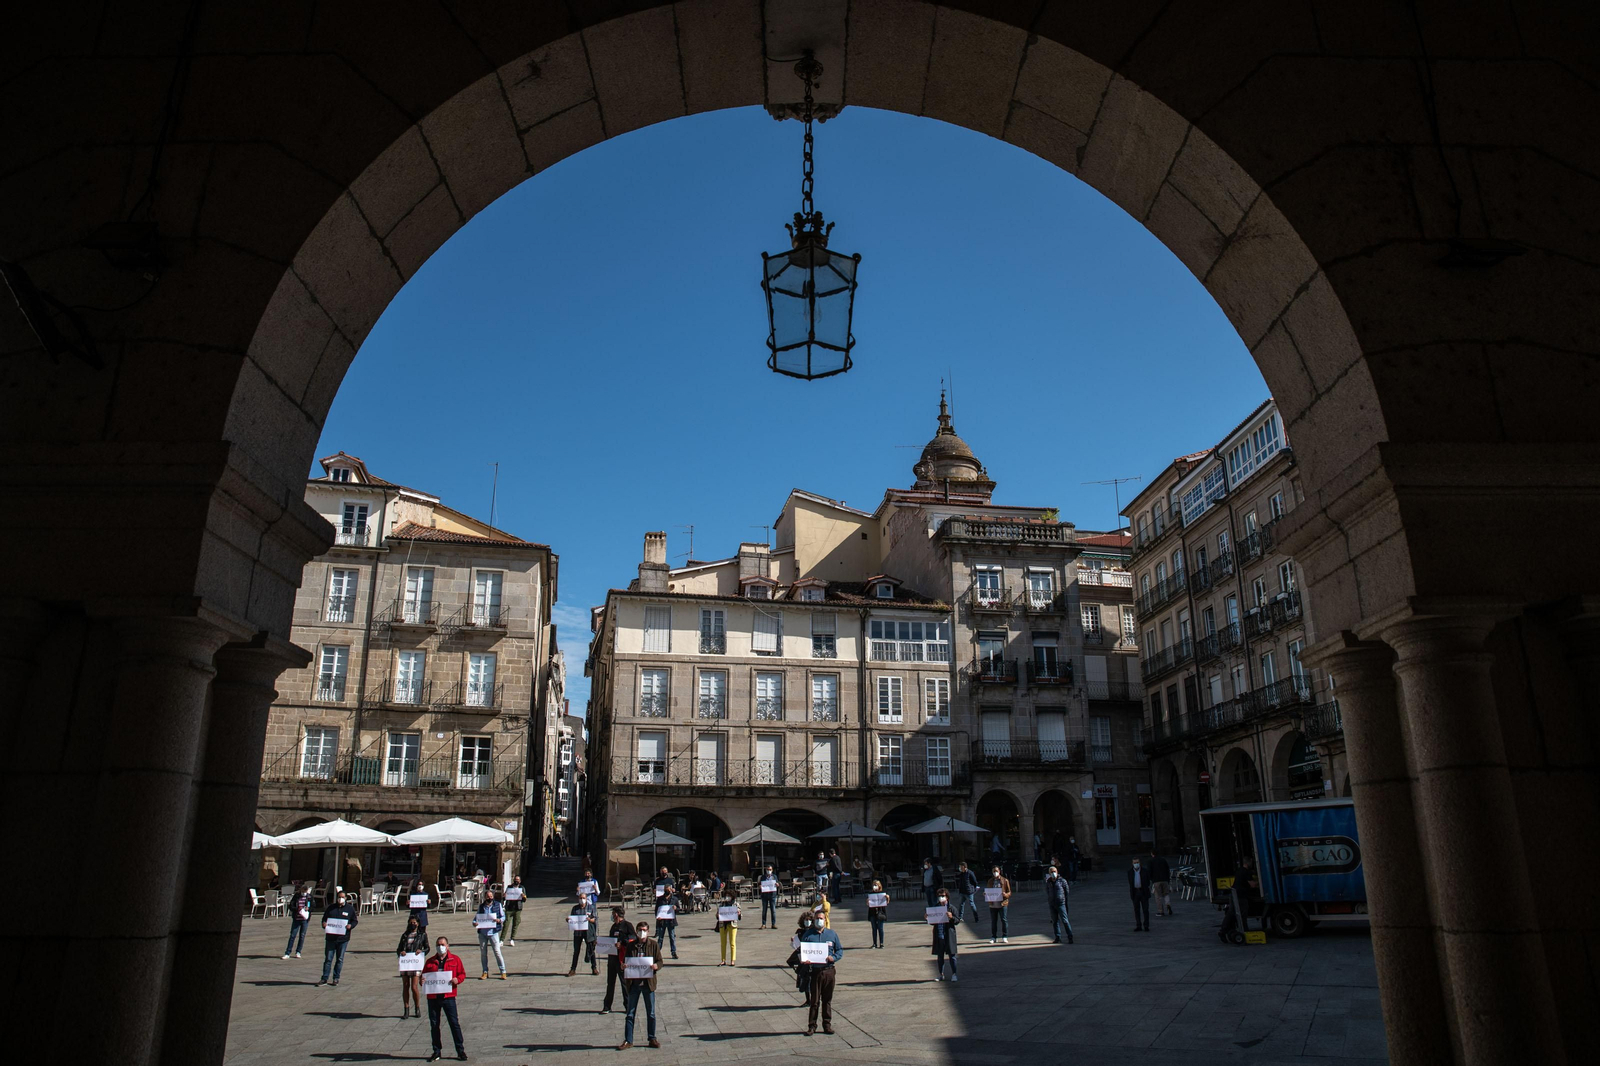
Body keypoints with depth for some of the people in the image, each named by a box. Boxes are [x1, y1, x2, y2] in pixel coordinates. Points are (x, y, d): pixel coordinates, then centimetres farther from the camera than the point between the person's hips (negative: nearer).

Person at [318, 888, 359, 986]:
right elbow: (324, 918, 14)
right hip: (330, 938, 1)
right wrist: (324, 924, -8)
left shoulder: (350, 908, 3)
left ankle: (336, 979, 17)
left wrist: (350, 925, -13)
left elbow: (355, 920, 7)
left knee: (340, 959, 7)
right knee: (328, 958, 1)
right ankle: (324, 978, 10)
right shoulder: (331, 907, 7)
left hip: (343, 938, -1)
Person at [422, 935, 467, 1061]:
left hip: (448, 996, -3)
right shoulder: (430, 961, 10)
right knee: (434, 1025, 8)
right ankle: (437, 1051, 21)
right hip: (433, 997, 3)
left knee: (454, 1023, -2)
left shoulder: (455, 959, 4)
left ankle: (460, 1051, 6)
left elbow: (462, 974, 6)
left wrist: (457, 979, -14)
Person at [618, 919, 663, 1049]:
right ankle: (628, 1041, 14)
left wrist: (656, 966, -20)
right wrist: (623, 965, -13)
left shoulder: (654, 945, 1)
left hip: (648, 982, -1)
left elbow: (660, 961, 2)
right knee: (630, 1013, 6)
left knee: (651, 1013, 8)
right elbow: (625, 960, 9)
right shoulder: (630, 945, 4)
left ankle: (652, 1039, 19)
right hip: (633, 983, 1)